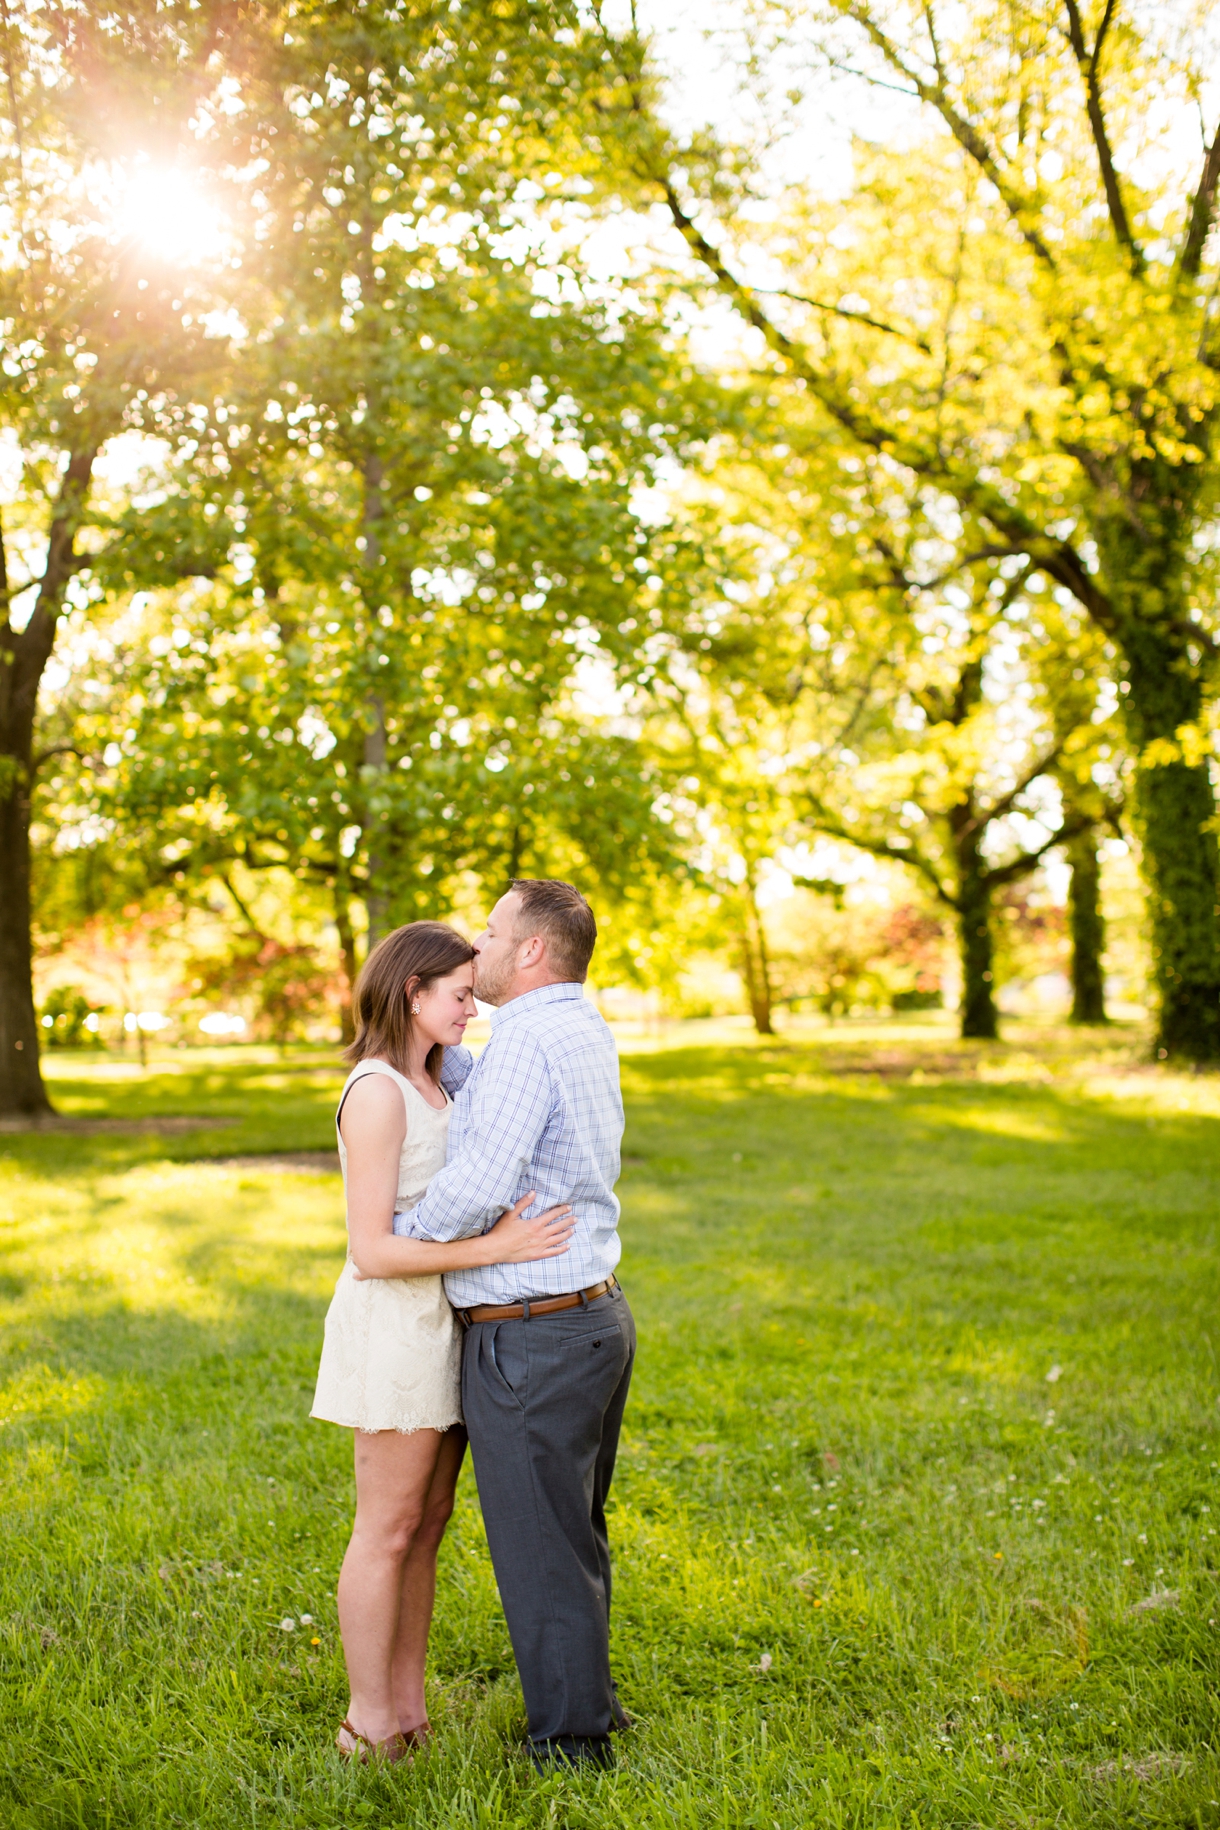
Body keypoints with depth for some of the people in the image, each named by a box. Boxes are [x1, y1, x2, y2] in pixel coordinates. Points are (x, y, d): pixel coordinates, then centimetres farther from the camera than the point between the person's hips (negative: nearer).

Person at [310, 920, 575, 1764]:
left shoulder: (433, 1082, 12)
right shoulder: (376, 1093, -17)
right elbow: (373, 1250, -21)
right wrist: (499, 1247, -23)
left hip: (441, 1324, 9)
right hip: (395, 1324, -9)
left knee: (427, 1527, 14)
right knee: (388, 1534, 2)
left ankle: (409, 1708, 24)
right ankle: (370, 1722, 15)